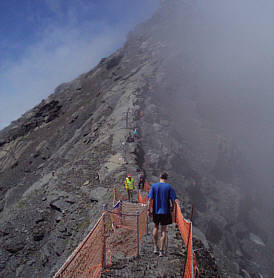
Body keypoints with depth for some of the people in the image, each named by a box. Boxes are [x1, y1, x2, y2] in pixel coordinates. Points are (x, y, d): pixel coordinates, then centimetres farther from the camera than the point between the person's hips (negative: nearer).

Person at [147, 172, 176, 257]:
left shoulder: (154, 186, -3)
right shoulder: (169, 187, -7)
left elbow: (150, 199, -7)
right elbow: (173, 200, -7)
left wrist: (149, 210, -2)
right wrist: (172, 207, 10)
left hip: (156, 211, 2)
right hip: (165, 211, -2)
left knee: (156, 227, 21)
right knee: (163, 230, 9)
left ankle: (155, 248, 26)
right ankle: (161, 250, 12)